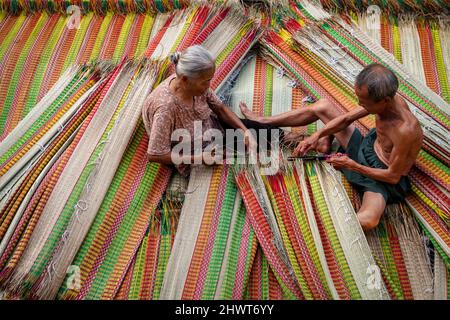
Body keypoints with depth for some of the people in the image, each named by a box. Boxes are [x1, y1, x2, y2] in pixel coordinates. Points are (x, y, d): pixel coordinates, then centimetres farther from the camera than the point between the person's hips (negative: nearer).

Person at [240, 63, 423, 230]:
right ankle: (262, 122, 17)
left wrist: (352, 166, -24)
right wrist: (317, 135, -14)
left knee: (366, 220, -40)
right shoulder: (385, 99, -16)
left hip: (382, 177, -7)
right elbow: (347, 118, -2)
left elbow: (393, 176, -26)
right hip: (366, 147, 7)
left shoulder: (406, 130, -38)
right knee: (322, 106, 4)